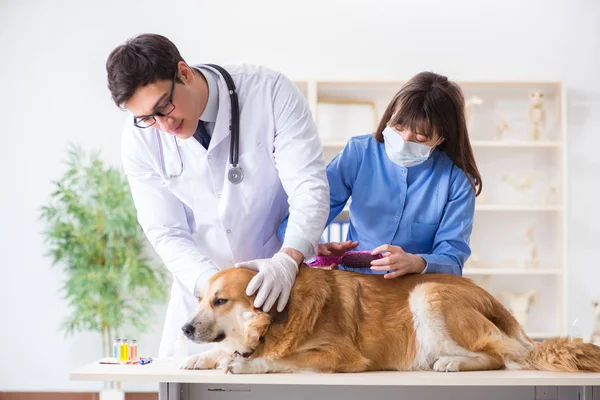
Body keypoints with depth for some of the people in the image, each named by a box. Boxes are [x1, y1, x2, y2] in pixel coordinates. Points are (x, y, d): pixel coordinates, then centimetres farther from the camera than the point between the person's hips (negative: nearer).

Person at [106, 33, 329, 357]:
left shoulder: (270, 91, -19)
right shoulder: (140, 137, -12)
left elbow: (309, 188, -23)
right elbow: (167, 233, -10)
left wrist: (286, 261, -40)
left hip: (283, 280, -2)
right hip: (202, 284, 2)